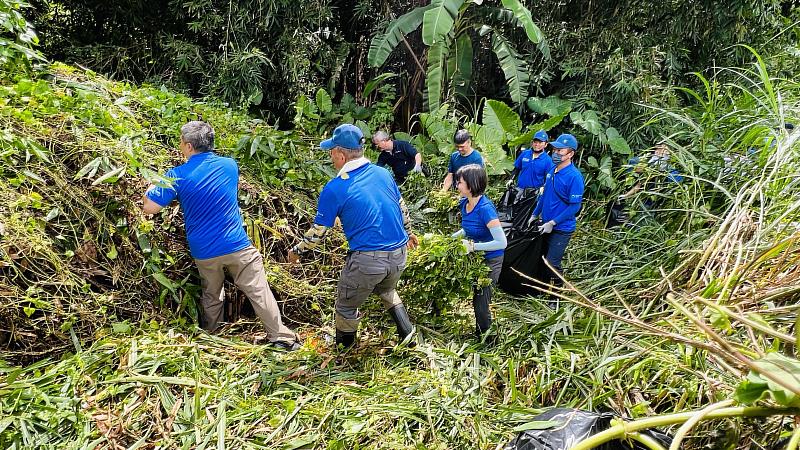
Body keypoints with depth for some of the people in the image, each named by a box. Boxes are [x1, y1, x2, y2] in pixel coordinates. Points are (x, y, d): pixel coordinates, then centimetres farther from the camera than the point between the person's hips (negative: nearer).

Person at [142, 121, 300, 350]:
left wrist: (151, 186, 14)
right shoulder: (229, 165, 1)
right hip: (237, 246, -1)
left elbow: (149, 207, -7)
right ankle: (281, 336, 6)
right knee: (259, 292, 4)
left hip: (203, 252, 1)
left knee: (211, 297, 21)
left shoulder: (177, 176, -7)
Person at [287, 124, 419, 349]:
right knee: (386, 290, 36)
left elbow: (318, 230, -3)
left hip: (366, 260, -6)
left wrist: (297, 251, 15)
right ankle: (407, 331, 28)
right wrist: (408, 232, 36)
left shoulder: (334, 189, -11)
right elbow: (402, 208, 17)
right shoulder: (383, 173, 3)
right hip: (399, 254, 6)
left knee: (346, 305, 19)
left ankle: (343, 349, 36)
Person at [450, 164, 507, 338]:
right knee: (475, 299, 17)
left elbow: (501, 242, -31)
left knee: (481, 303, 4)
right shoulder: (464, 203, -3)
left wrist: (472, 246, -29)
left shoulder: (485, 208, -28)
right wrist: (451, 237, -1)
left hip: (490, 261, -7)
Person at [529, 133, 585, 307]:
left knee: (552, 263, -3)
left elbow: (575, 206, -20)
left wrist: (552, 223, -21)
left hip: (561, 228, -7)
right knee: (544, 258, 18)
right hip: (546, 224, 7)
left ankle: (557, 298, 16)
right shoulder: (552, 169, 2)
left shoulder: (574, 176, -21)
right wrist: (535, 215, 15)